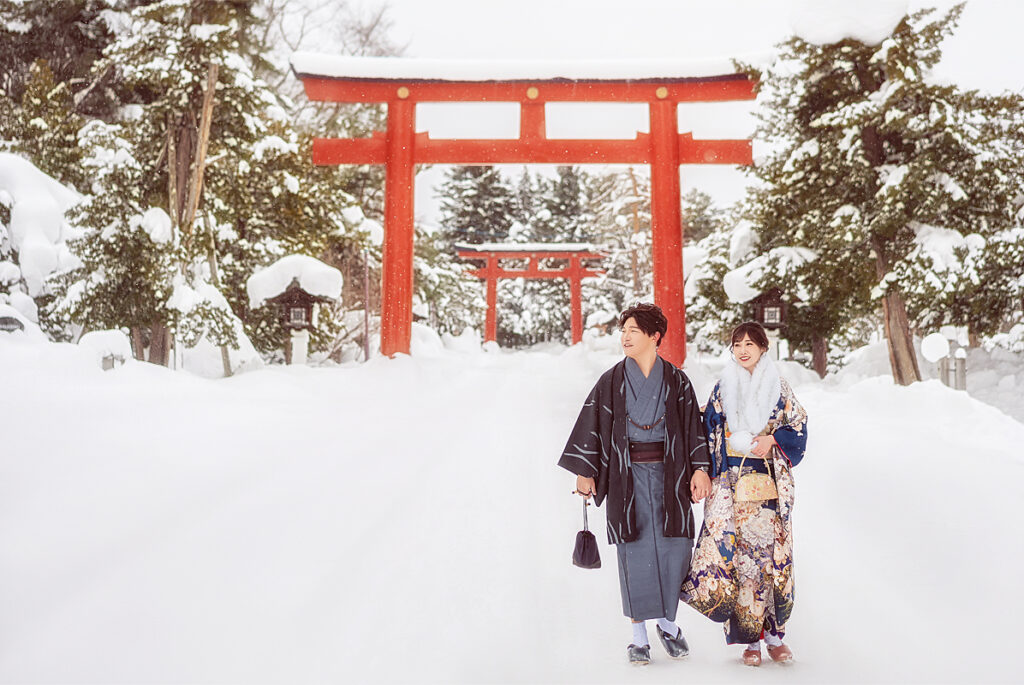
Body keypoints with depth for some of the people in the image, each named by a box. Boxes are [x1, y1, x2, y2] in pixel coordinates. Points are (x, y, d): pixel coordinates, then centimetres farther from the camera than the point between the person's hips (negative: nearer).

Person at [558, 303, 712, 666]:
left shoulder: (676, 381, 5)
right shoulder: (611, 381, 3)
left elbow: (693, 425, 4)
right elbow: (592, 423, 2)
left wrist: (700, 467, -6)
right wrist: (584, 472, -3)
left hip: (668, 473, 1)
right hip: (627, 474, -1)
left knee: (674, 547, 0)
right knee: (635, 551, 0)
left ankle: (668, 623, 23)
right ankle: (639, 635, 11)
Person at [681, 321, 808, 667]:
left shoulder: (778, 386, 7)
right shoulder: (722, 389, 8)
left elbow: (798, 427, 5)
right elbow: (710, 433, 8)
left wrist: (773, 439, -12)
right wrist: (707, 476, 2)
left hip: (769, 482, 0)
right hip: (732, 484, 0)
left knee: (771, 551, -2)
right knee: (738, 553, -4)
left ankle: (774, 632, 12)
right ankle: (750, 638, 5)